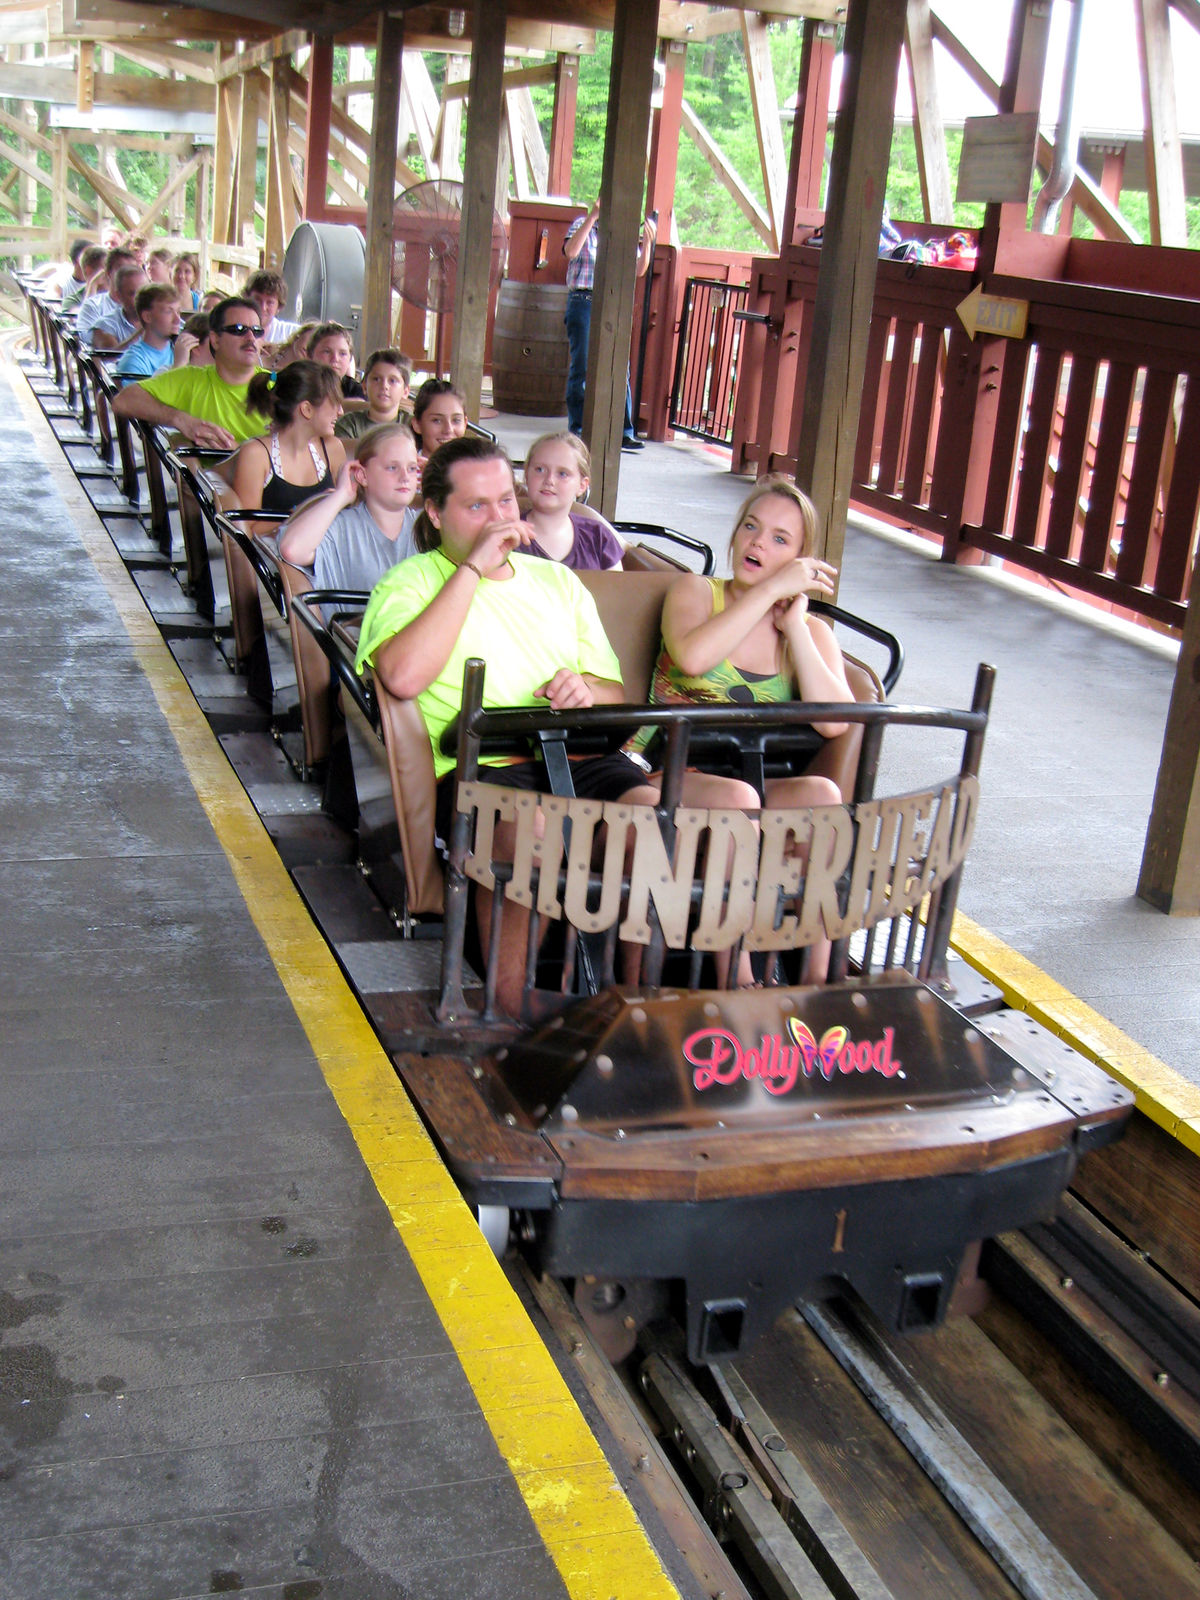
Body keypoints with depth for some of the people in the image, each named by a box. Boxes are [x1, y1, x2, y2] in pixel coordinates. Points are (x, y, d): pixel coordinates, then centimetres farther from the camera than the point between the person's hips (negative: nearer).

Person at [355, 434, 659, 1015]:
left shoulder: (557, 581, 26)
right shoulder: (411, 583, 11)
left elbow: (616, 695, 24)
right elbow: (403, 677, -12)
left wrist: (588, 689, -3)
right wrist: (473, 568, -6)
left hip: (579, 757, 5)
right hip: (477, 766, -4)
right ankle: (516, 1011, -23)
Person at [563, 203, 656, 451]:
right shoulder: (582, 224, 2)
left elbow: (639, 270, 11)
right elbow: (570, 251, -17)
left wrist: (647, 241, -4)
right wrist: (592, 217, -19)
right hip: (583, 302, -4)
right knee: (581, 369, -1)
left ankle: (624, 432, 0)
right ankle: (577, 429, 8)